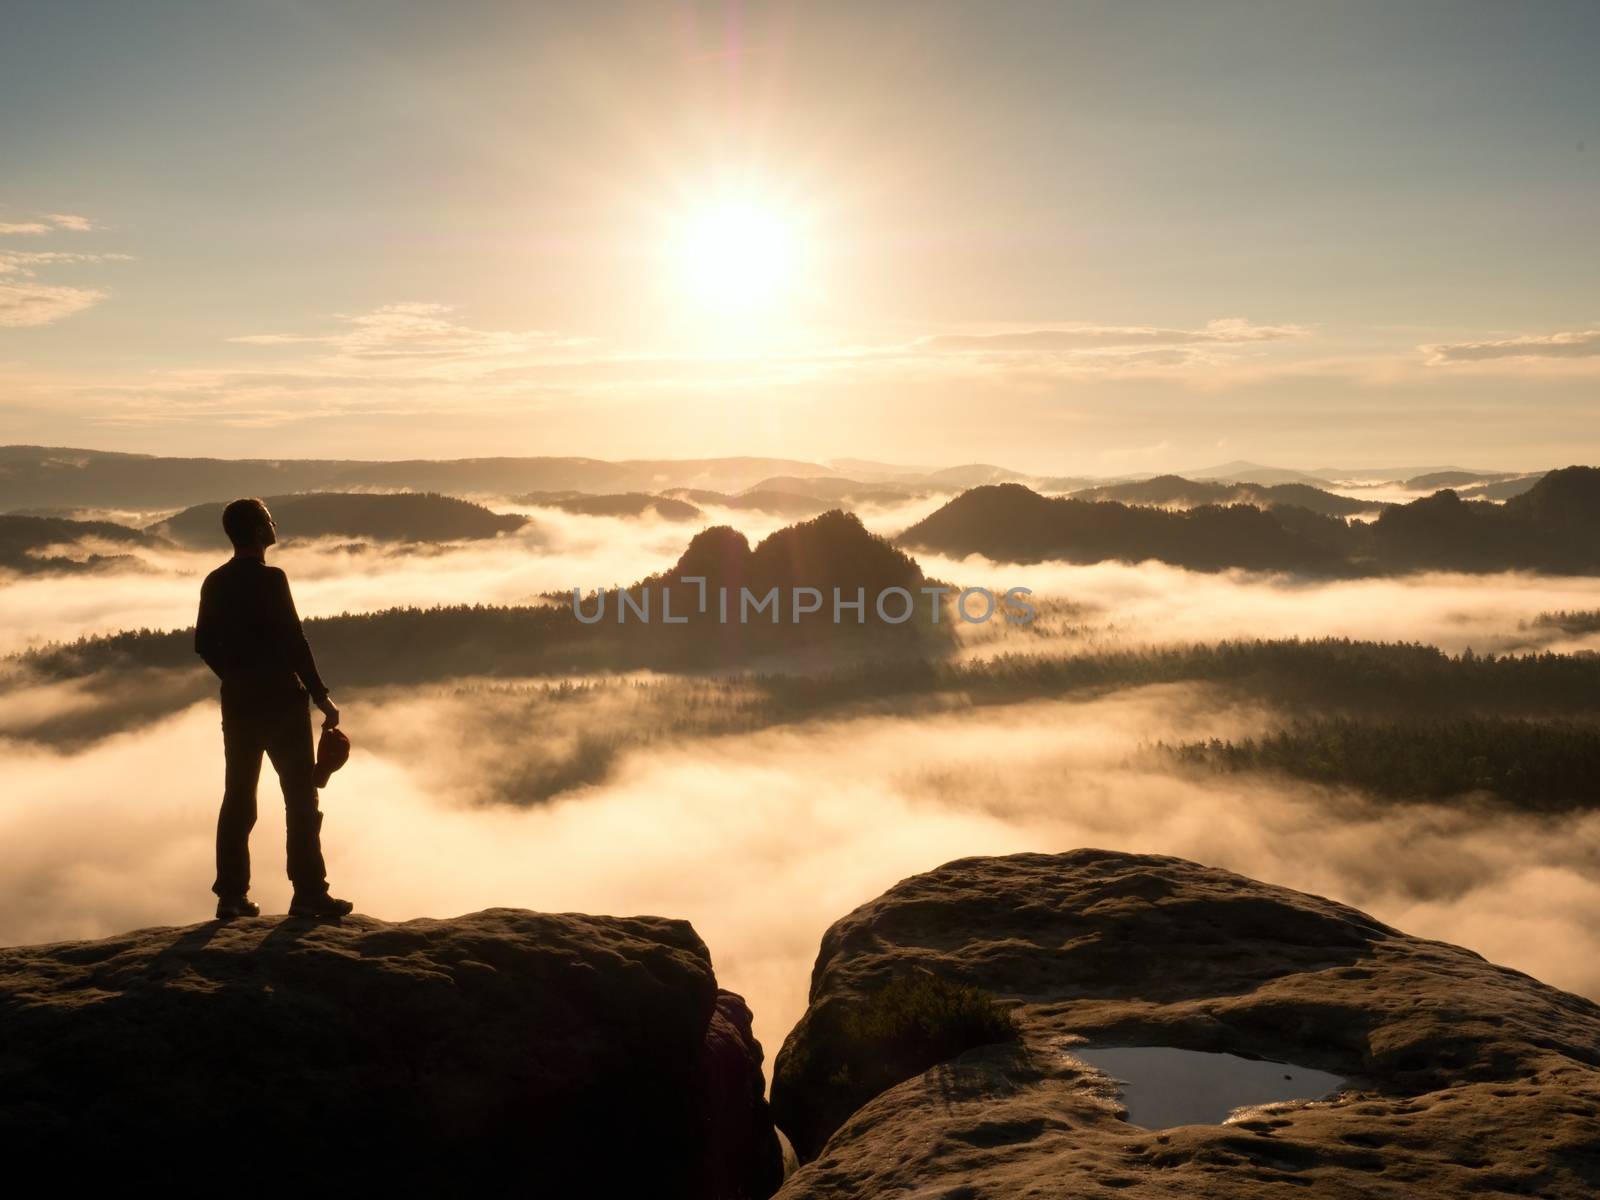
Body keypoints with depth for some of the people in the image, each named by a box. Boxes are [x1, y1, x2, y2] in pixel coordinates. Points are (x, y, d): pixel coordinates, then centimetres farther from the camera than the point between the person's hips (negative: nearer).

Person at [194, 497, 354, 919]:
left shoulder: (215, 583, 7)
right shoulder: (271, 579, -15)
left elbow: (204, 643, 13)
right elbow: (294, 642, -17)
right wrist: (321, 696, -11)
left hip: (238, 704, 7)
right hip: (281, 701, -7)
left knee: (238, 797, 12)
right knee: (300, 797, 1)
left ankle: (231, 894, 15)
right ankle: (309, 893, 1)